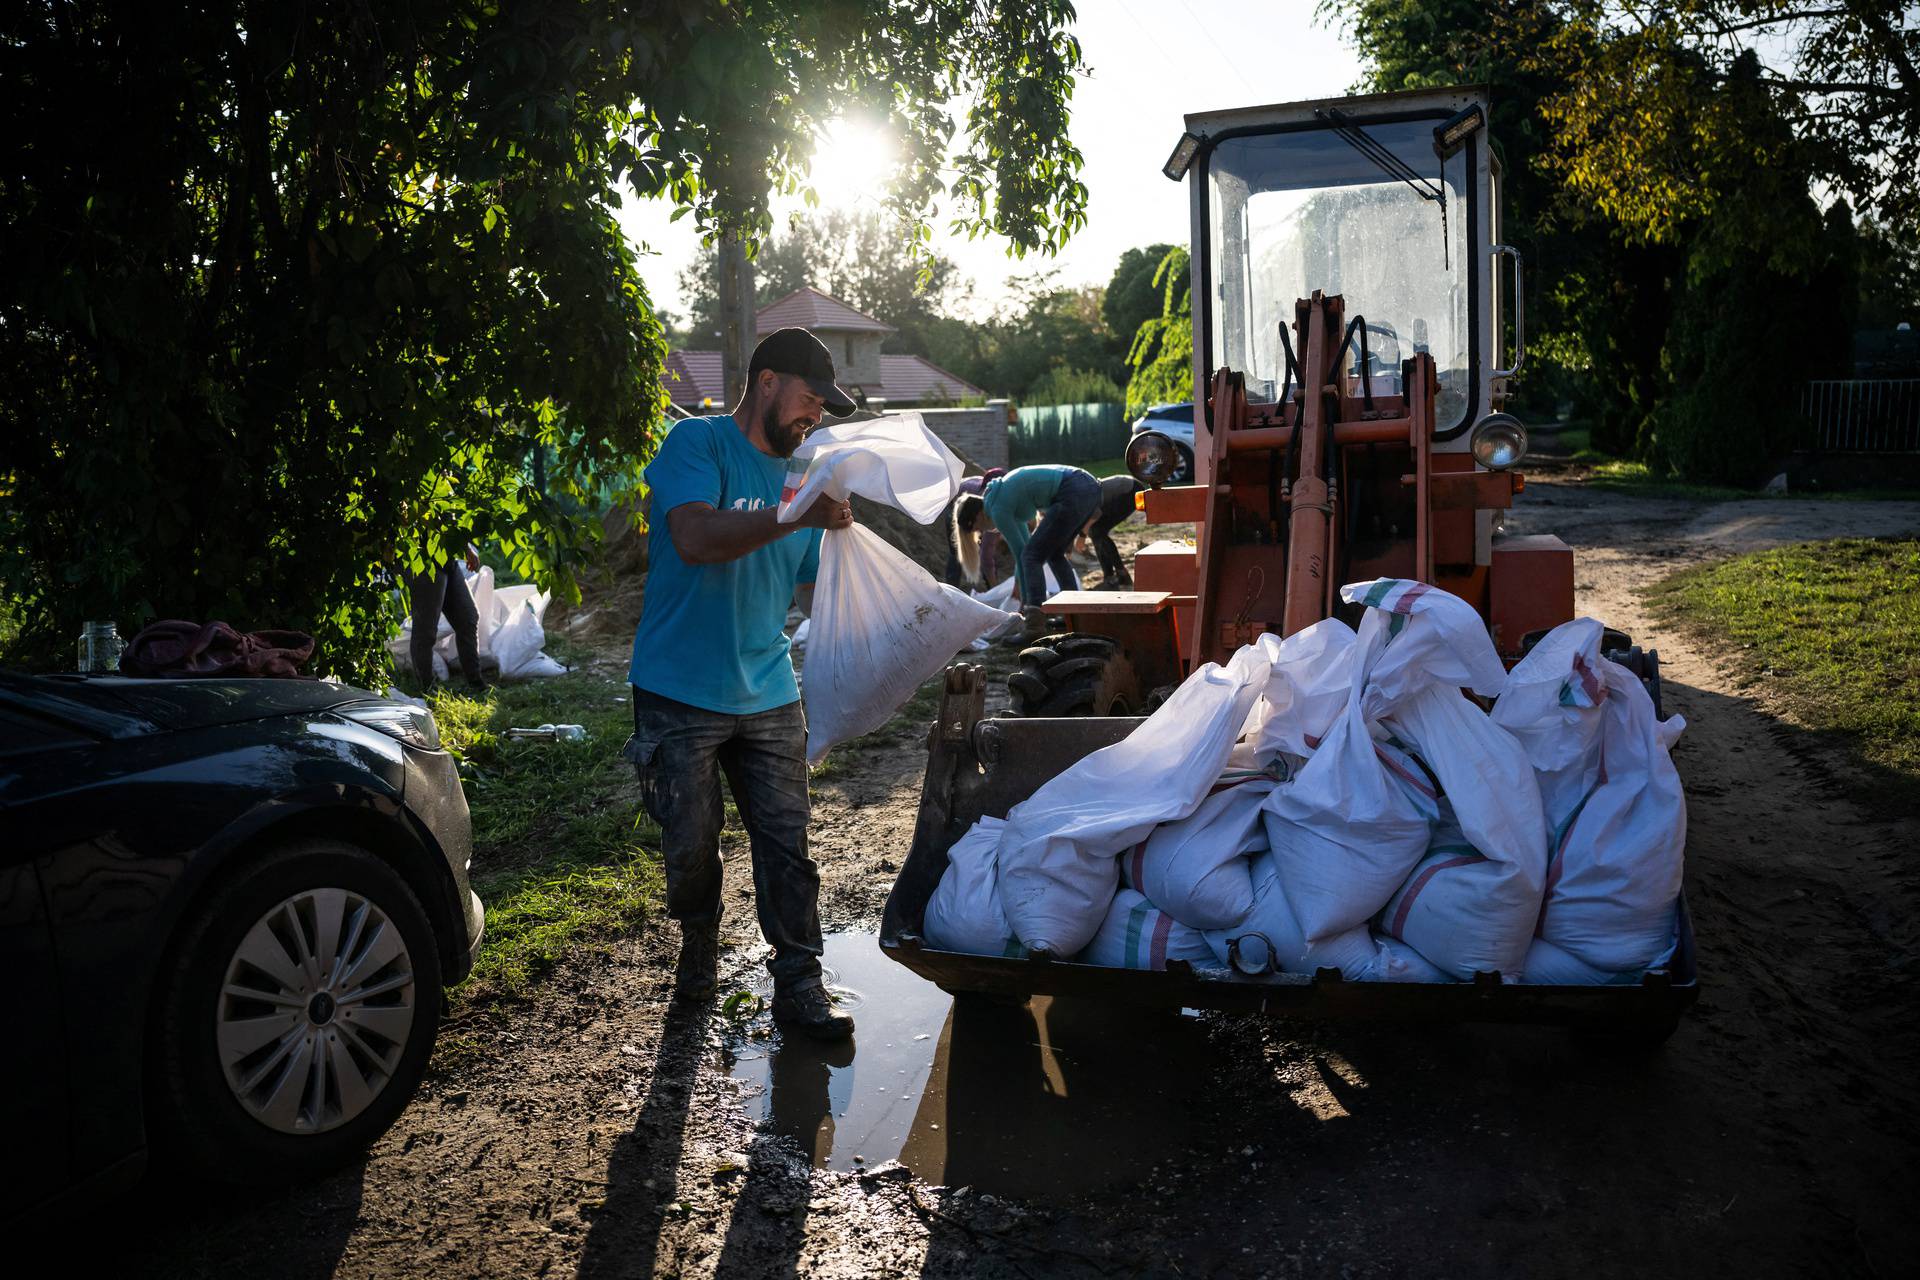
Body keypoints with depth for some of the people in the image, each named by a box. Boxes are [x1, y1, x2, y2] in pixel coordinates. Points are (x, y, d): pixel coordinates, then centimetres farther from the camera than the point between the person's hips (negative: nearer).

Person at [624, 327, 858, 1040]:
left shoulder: (800, 475, 14)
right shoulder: (697, 443, -6)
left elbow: (818, 584, 18)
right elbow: (695, 539, -24)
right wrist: (797, 515, -28)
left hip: (767, 694, 5)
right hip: (681, 693, -5)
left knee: (786, 841, 0)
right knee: (691, 844, 7)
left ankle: (798, 984, 9)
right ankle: (699, 944, 34)